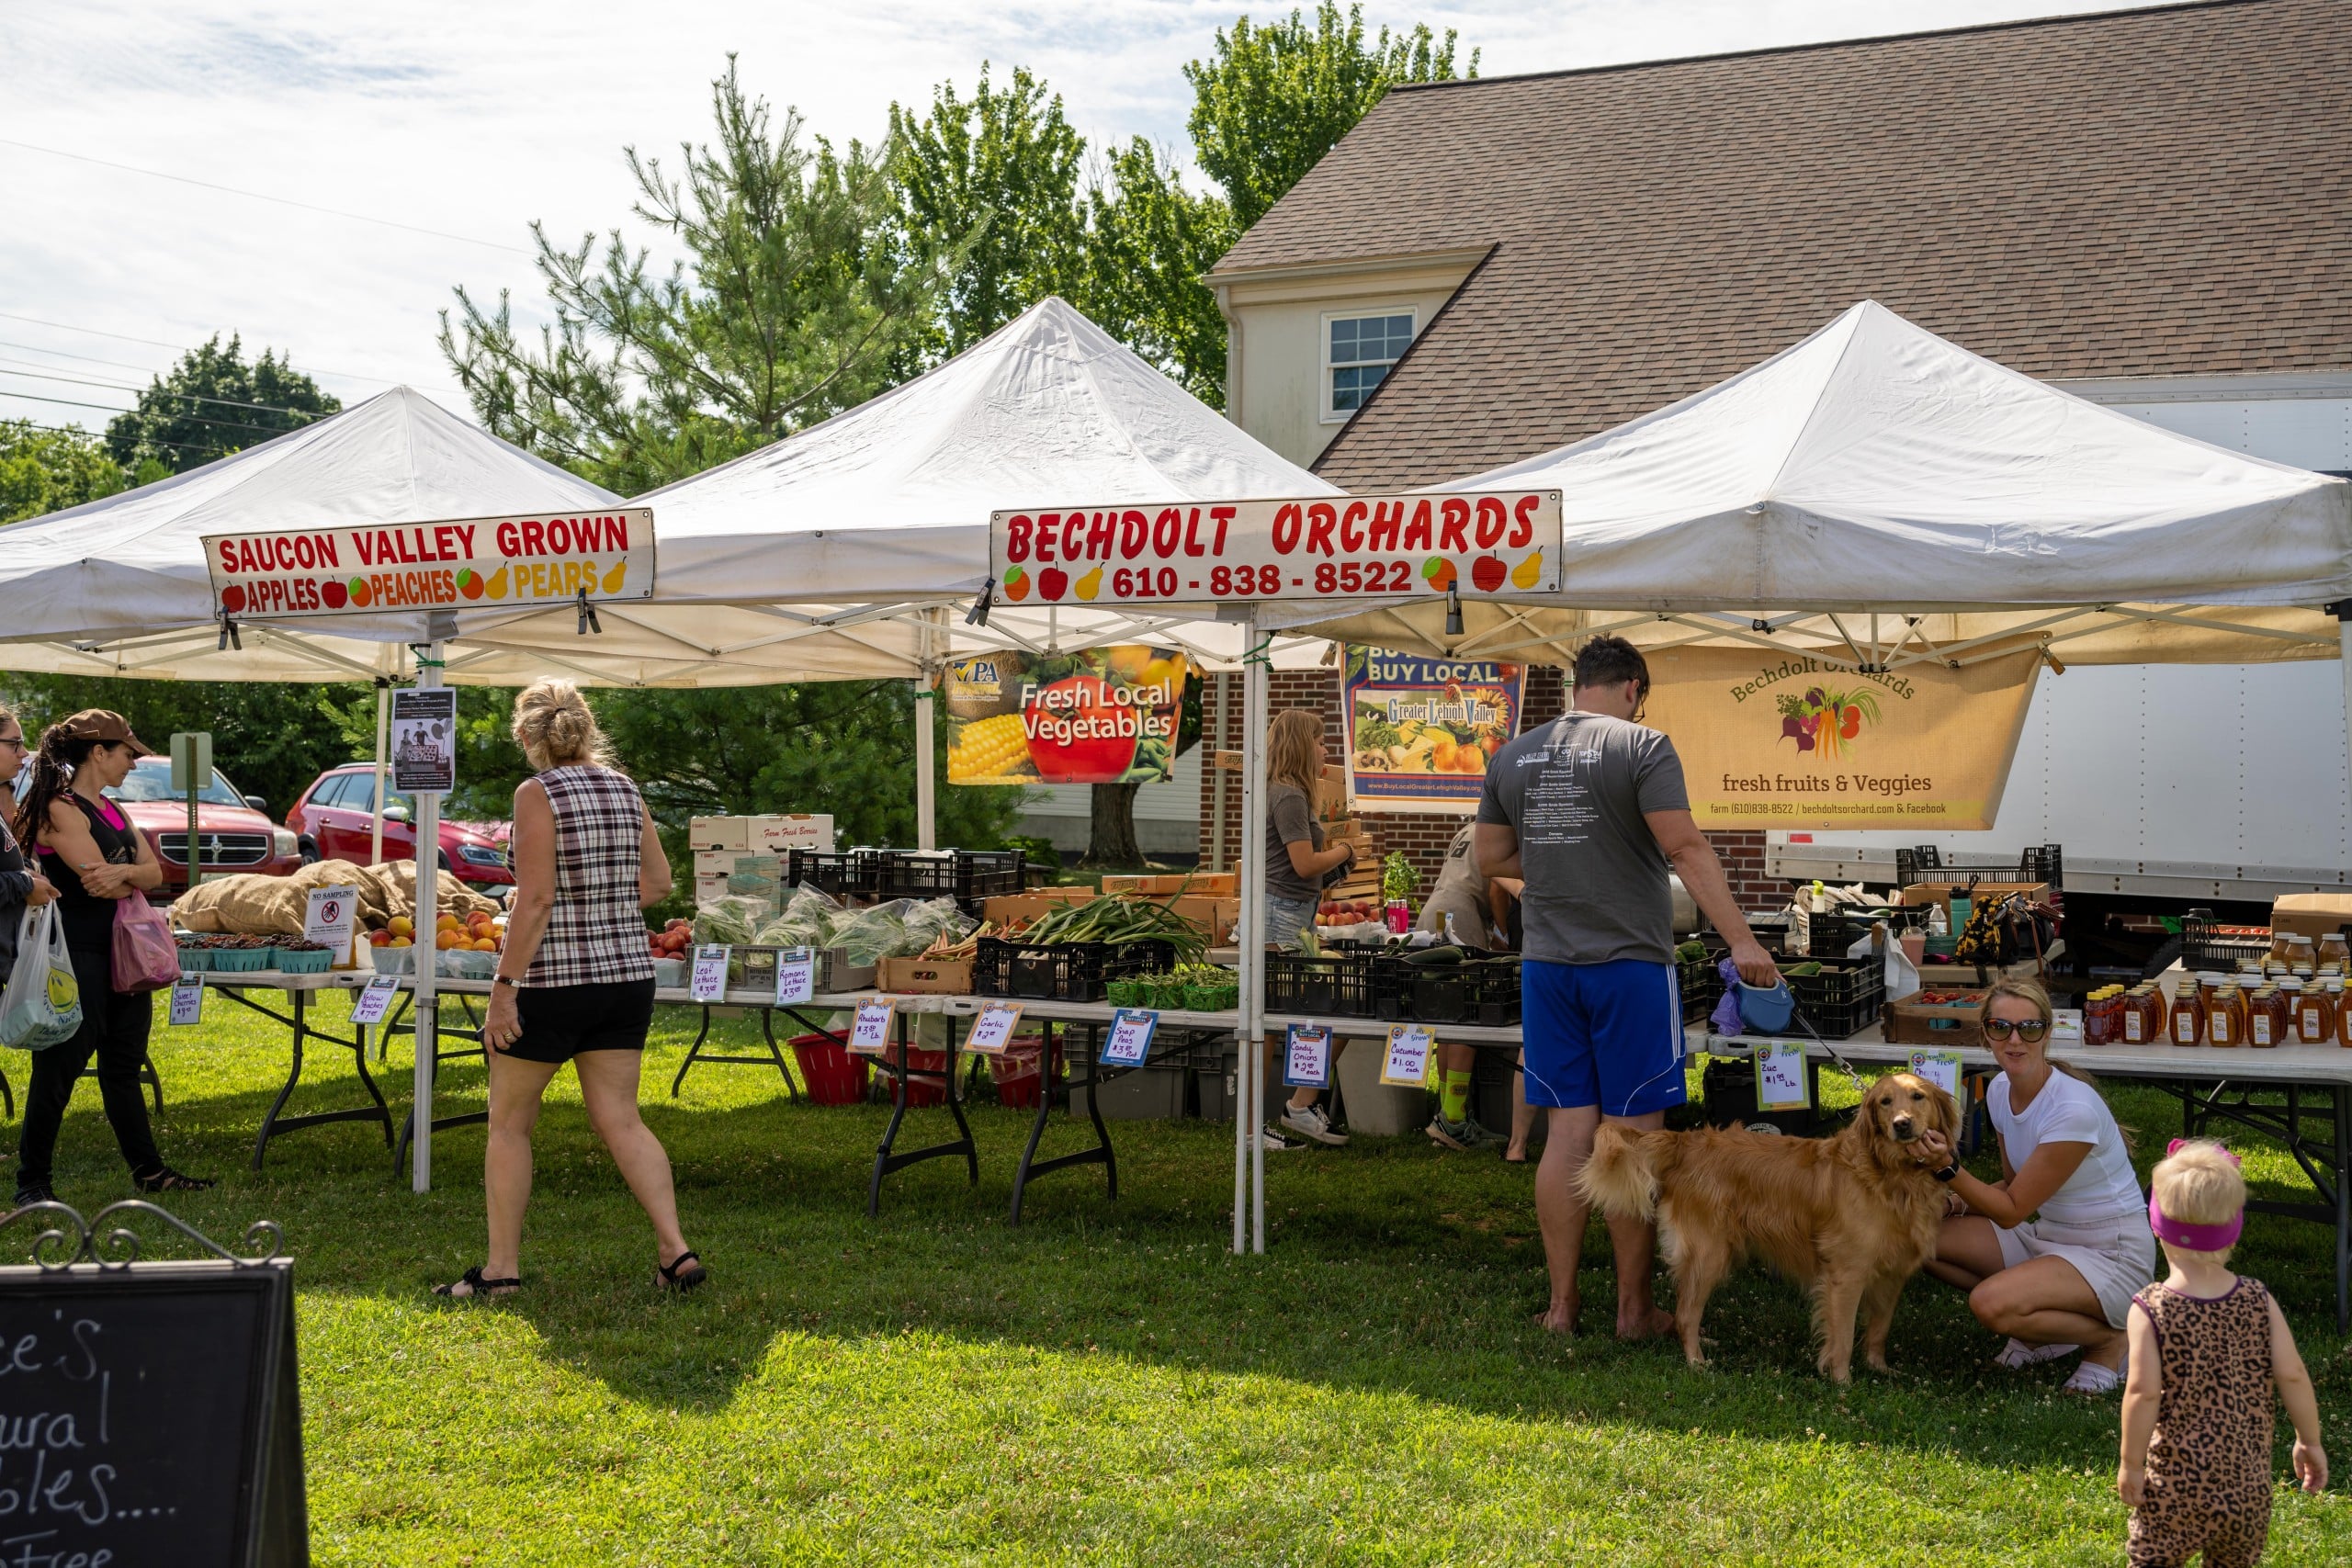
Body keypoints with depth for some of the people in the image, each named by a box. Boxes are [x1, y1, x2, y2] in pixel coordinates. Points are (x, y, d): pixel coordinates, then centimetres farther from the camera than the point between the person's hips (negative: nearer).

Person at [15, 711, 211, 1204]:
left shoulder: (112, 810, 15)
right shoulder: (60, 810, -12)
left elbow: (154, 871, 4)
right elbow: (101, 883, -20)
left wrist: (124, 872, -17)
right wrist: (135, 877, 0)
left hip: (122, 953, 9)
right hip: (77, 956, -9)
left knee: (124, 1066, 13)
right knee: (60, 1068, -4)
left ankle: (148, 1170, 19)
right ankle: (31, 1180, 4)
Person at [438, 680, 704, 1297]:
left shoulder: (538, 793, -12)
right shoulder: (625, 788, 6)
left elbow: (535, 898, -18)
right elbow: (657, 884, 11)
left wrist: (503, 986, -16)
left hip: (552, 981, -6)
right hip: (627, 975, 6)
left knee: (509, 1123, 10)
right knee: (619, 1119, 10)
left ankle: (501, 1268, 14)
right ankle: (675, 1251, 0)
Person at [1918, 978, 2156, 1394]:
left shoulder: (2073, 1109, -26)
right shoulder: (2000, 1090, -2)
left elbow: (2012, 1211, -20)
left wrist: (1948, 1169, -31)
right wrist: (1958, 1203, -7)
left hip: (2112, 1255, -8)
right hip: (2047, 1236, 8)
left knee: (1991, 1304, -31)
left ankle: (2109, 1337, -2)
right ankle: (2049, 1320, 7)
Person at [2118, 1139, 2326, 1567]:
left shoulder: (2151, 1310, -16)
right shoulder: (2259, 1301, -6)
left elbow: (2144, 1392, -18)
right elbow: (2292, 1375, -4)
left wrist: (2130, 1463, -8)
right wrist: (2309, 1441, 10)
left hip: (2175, 1481, -3)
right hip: (2249, 1479, 4)